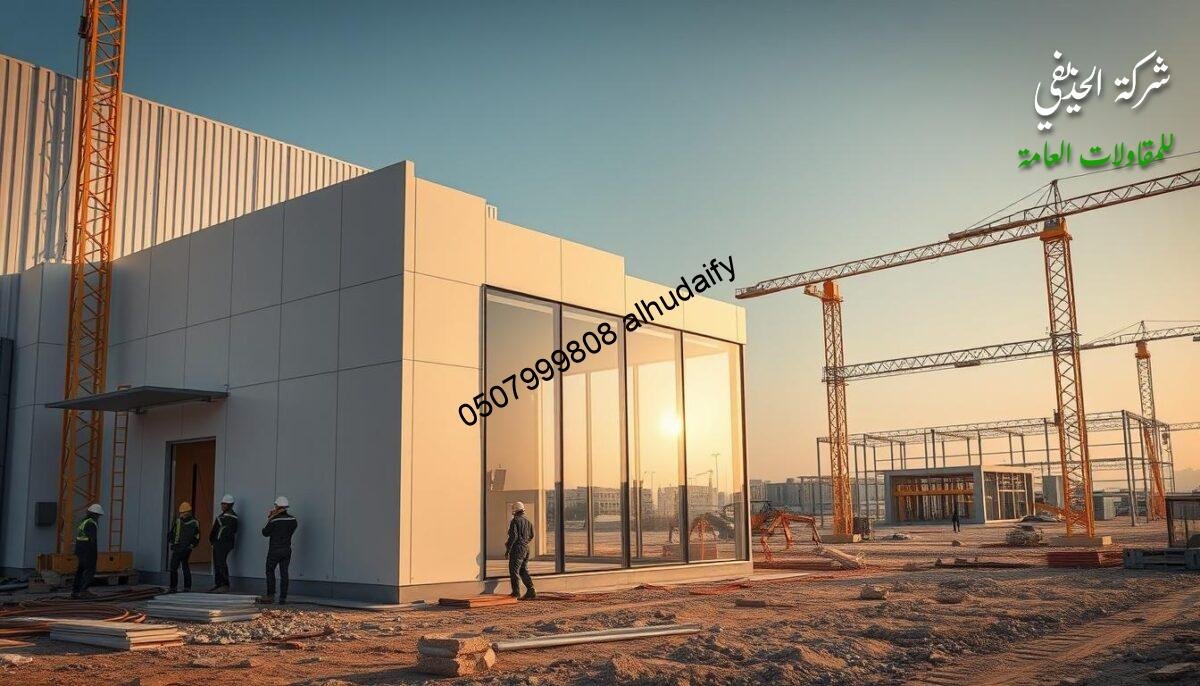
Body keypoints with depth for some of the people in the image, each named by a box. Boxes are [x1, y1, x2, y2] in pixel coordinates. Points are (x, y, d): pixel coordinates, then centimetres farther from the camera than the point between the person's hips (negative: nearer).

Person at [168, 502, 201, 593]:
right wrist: (171, 543, 7)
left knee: (186, 568, -5)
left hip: (186, 550, -5)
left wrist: (190, 546, -8)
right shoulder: (177, 521, 9)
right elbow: (171, 533, 18)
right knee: (173, 568, 6)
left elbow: (196, 538, -1)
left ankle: (187, 587, 2)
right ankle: (173, 587, 12)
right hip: (176, 549, 5)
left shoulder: (194, 523, -4)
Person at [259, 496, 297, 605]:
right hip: (287, 550, 4)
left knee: (270, 571, 10)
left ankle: (270, 595, 9)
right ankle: (283, 597, 5)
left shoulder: (274, 520, -14)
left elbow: (265, 533, -5)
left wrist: (269, 520, 7)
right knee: (284, 573, 6)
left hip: (275, 550, -4)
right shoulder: (293, 520, 1)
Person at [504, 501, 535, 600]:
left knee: (514, 571, -1)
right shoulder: (528, 521, 12)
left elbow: (513, 536, -17)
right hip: (526, 549, 8)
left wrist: (507, 549, -12)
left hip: (517, 549, -8)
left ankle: (516, 593, -3)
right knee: (524, 571, 14)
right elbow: (531, 536, 19)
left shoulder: (515, 521, -12)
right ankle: (531, 592, 9)